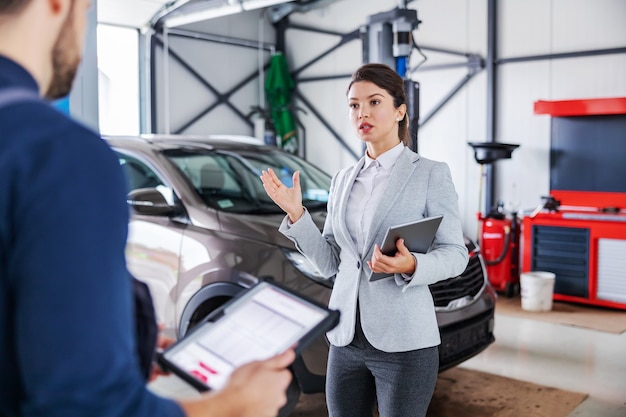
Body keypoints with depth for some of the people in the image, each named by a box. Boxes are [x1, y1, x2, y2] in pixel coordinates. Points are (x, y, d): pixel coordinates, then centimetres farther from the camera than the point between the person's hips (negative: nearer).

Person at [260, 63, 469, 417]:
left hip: (403, 343, -4)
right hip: (346, 339, 5)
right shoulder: (343, 180, 10)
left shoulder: (431, 174, -4)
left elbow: (455, 254, -6)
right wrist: (296, 214, -4)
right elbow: (329, 263, 8)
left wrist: (411, 266, -25)